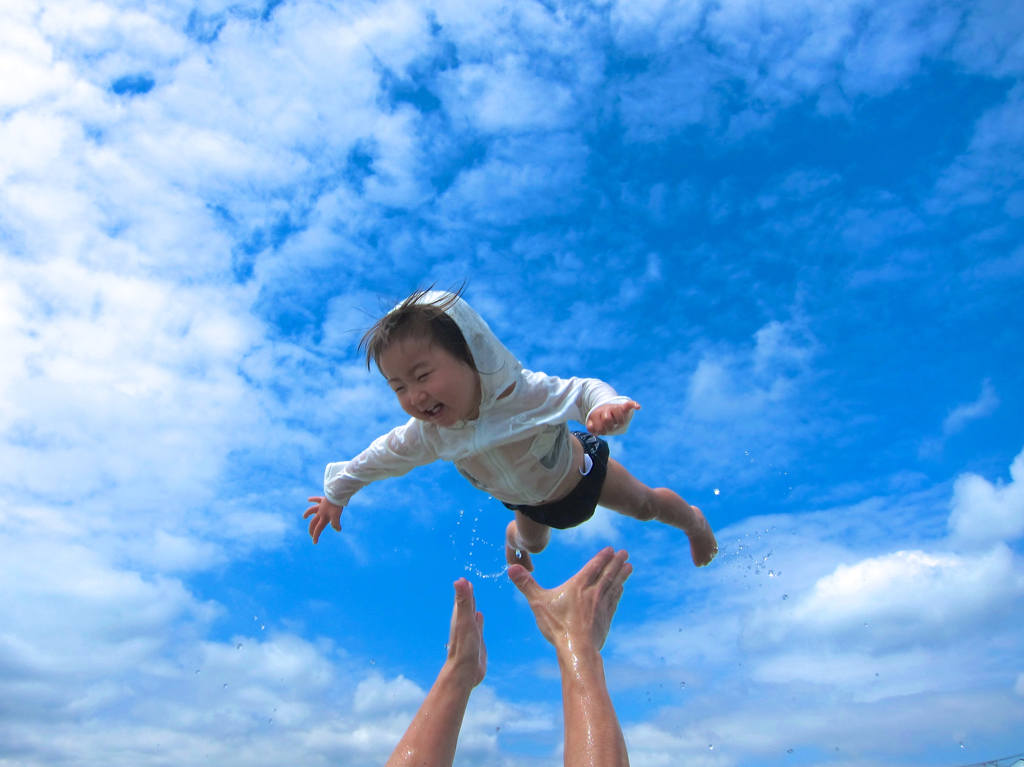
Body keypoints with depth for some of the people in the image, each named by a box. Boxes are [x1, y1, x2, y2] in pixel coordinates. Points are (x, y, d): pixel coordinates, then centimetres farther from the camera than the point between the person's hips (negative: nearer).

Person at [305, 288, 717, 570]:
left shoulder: (527, 394, -46)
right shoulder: (429, 434, -30)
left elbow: (582, 389, -34)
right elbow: (382, 456, -13)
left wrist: (606, 405, -59)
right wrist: (336, 494, 0)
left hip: (580, 472, -3)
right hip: (529, 502, 4)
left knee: (645, 504, 17)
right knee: (532, 541, 30)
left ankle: (691, 520, 51)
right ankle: (515, 538, 69)